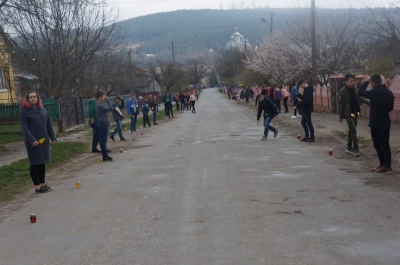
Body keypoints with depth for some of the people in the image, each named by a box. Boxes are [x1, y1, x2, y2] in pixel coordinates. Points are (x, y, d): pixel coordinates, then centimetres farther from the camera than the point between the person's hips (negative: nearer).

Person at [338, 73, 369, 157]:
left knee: (351, 130, 13)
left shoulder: (354, 89, 7)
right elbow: (340, 104, -12)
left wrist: (368, 102, 16)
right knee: (353, 131, -11)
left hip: (355, 112, 7)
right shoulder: (343, 91, -13)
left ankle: (349, 147, 24)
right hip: (348, 113, -7)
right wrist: (341, 116, -12)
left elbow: (358, 98, 22)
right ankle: (356, 149, -10)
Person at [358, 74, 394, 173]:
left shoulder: (374, 92, -17)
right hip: (386, 123, 7)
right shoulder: (389, 93, 5)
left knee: (377, 145, 4)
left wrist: (366, 81, 6)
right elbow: (391, 107, 15)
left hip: (376, 123, -7)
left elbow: (360, 92, -4)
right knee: (385, 144, 10)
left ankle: (383, 165, 7)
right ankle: (387, 165, 12)